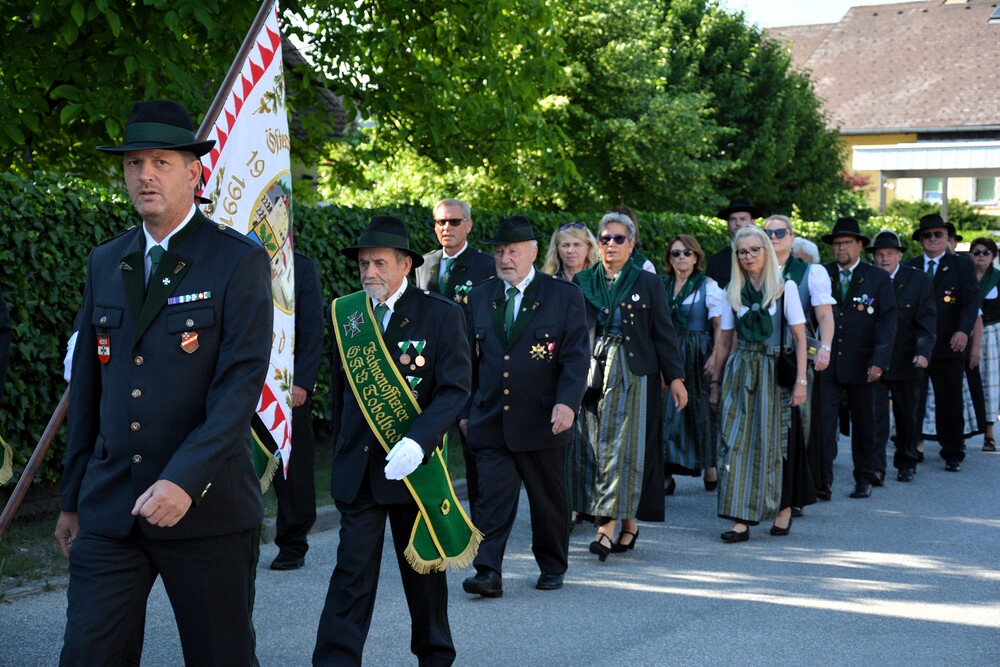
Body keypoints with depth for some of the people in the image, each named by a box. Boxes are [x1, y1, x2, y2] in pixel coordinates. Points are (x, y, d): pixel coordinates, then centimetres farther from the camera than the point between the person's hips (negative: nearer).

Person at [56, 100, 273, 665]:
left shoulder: (239, 262, -6)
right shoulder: (105, 263, 12)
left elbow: (242, 381, -14)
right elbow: (88, 387, 16)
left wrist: (186, 480, -25)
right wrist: (73, 498, 16)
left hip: (206, 508, -4)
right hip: (109, 509, 4)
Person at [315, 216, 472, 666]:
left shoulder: (441, 315, -7)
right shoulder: (345, 314, 5)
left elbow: (455, 389, -13)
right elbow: (340, 390, 12)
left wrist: (417, 442, -26)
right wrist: (339, 450, 11)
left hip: (414, 462, -2)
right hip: (357, 469, 2)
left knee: (423, 568, 14)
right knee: (352, 571, -4)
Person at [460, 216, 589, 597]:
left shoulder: (565, 296, -1)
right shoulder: (480, 297, 10)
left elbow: (576, 356, -6)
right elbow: (470, 358, 14)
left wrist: (567, 402, -20)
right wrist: (465, 410, 12)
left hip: (542, 421, -2)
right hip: (491, 420, 2)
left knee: (549, 500, 10)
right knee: (493, 497, -8)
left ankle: (552, 567, 26)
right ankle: (489, 574, -11)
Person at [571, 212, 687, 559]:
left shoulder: (648, 283, 4)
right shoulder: (581, 282, 10)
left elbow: (664, 333, 3)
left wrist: (675, 377, -2)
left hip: (633, 375, -3)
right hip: (592, 372, 3)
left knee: (622, 445, -9)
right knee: (593, 447, 1)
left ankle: (608, 525, -13)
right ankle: (628, 523, 10)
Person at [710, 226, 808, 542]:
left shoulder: (785, 287, 1)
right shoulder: (734, 292, 10)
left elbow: (800, 338, -2)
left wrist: (801, 380, -10)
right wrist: (716, 382, 11)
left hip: (774, 371, -3)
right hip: (739, 371, 3)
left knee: (773, 442, 1)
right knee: (736, 442, -5)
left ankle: (784, 506, 22)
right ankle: (741, 519, -5)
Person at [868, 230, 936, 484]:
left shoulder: (919, 280, -3)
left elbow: (927, 321, -7)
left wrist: (923, 352, -21)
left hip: (906, 362, 1)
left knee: (907, 415, 15)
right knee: (875, 415, -7)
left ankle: (906, 464, 29)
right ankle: (875, 468, -6)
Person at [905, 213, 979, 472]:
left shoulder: (962, 265, 4)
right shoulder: (909, 268, 11)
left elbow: (971, 301, -6)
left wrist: (964, 330, -23)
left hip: (948, 346, -2)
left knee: (950, 402, 3)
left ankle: (953, 454, 13)